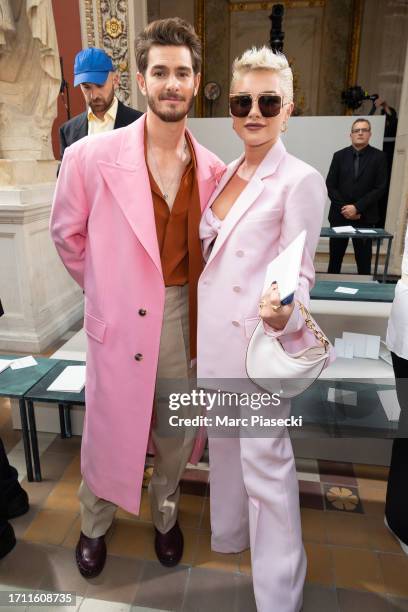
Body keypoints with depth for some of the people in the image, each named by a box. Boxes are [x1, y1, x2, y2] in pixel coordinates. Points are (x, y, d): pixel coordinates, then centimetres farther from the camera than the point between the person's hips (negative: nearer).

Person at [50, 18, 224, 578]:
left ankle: (165, 515, 50)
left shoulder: (212, 170, 0)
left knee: (175, 430, 20)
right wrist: (104, 289, 6)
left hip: (186, 317, 4)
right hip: (122, 320, -3)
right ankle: (94, 525, 46)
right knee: (110, 431, 15)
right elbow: (67, 234, 3)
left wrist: (204, 299, 6)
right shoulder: (92, 156, -11)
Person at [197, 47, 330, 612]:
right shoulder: (226, 173, 10)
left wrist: (285, 311, -33)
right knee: (223, 439, 22)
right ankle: (230, 532, 47)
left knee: (264, 456, 1)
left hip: (259, 334, -7)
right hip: (212, 330, 8)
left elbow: (299, 271, -12)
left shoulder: (300, 180, -11)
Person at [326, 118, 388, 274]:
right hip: (340, 215, 2)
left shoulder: (378, 157, 2)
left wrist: (357, 208, -14)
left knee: (363, 260, 1)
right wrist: (344, 208, -10)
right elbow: (330, 186, 1)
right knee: (335, 258, 7)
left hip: (364, 217, -2)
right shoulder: (339, 155, 7)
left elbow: (380, 188, -5)